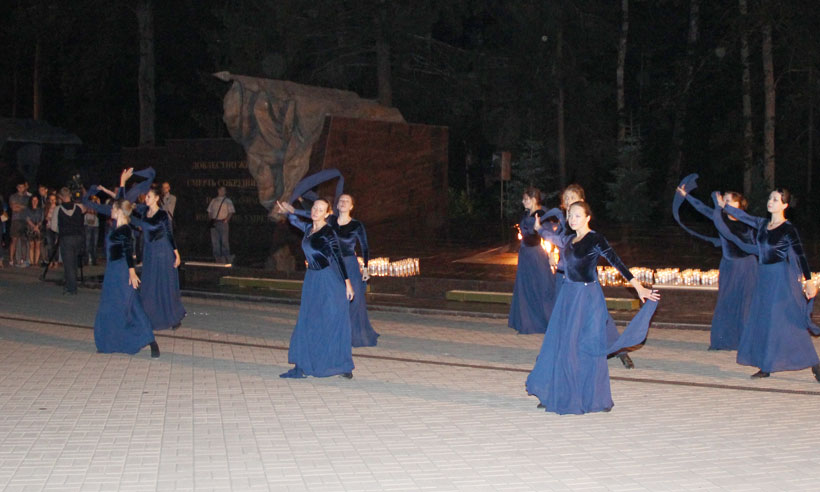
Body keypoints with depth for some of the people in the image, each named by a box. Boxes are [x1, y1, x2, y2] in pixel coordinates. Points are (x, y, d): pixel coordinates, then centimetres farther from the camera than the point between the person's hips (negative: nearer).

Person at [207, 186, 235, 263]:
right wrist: (211, 219, 5)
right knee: (215, 241, 2)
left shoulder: (227, 201, 4)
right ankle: (217, 257, 6)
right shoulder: (213, 201, 18)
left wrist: (226, 220, -14)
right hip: (214, 224, 5)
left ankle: (227, 258, -5)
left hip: (223, 223, -5)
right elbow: (209, 211, 20)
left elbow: (231, 212, -4)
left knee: (224, 241, -8)